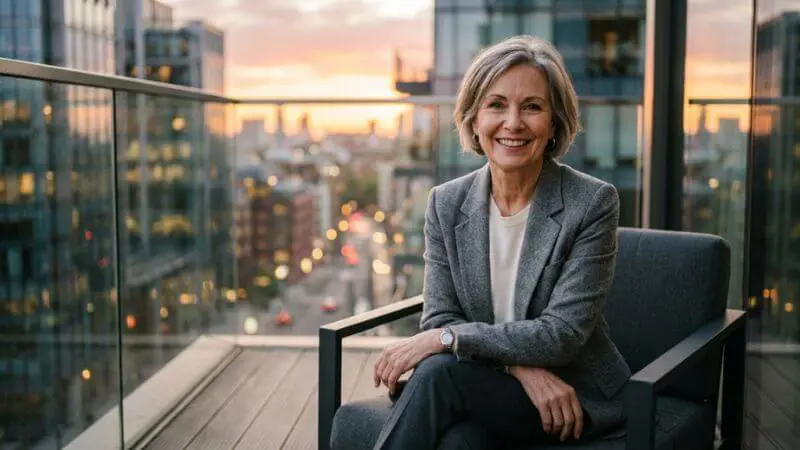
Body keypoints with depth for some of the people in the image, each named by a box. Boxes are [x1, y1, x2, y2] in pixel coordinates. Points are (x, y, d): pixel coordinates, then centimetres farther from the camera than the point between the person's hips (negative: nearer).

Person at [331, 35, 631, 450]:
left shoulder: (593, 203, -13)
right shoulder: (446, 203, -1)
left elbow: (562, 334, -17)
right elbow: (440, 319, -3)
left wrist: (443, 338, -22)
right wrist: (521, 365, -21)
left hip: (576, 394, -2)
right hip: (484, 391, 3)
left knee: (438, 371, -30)